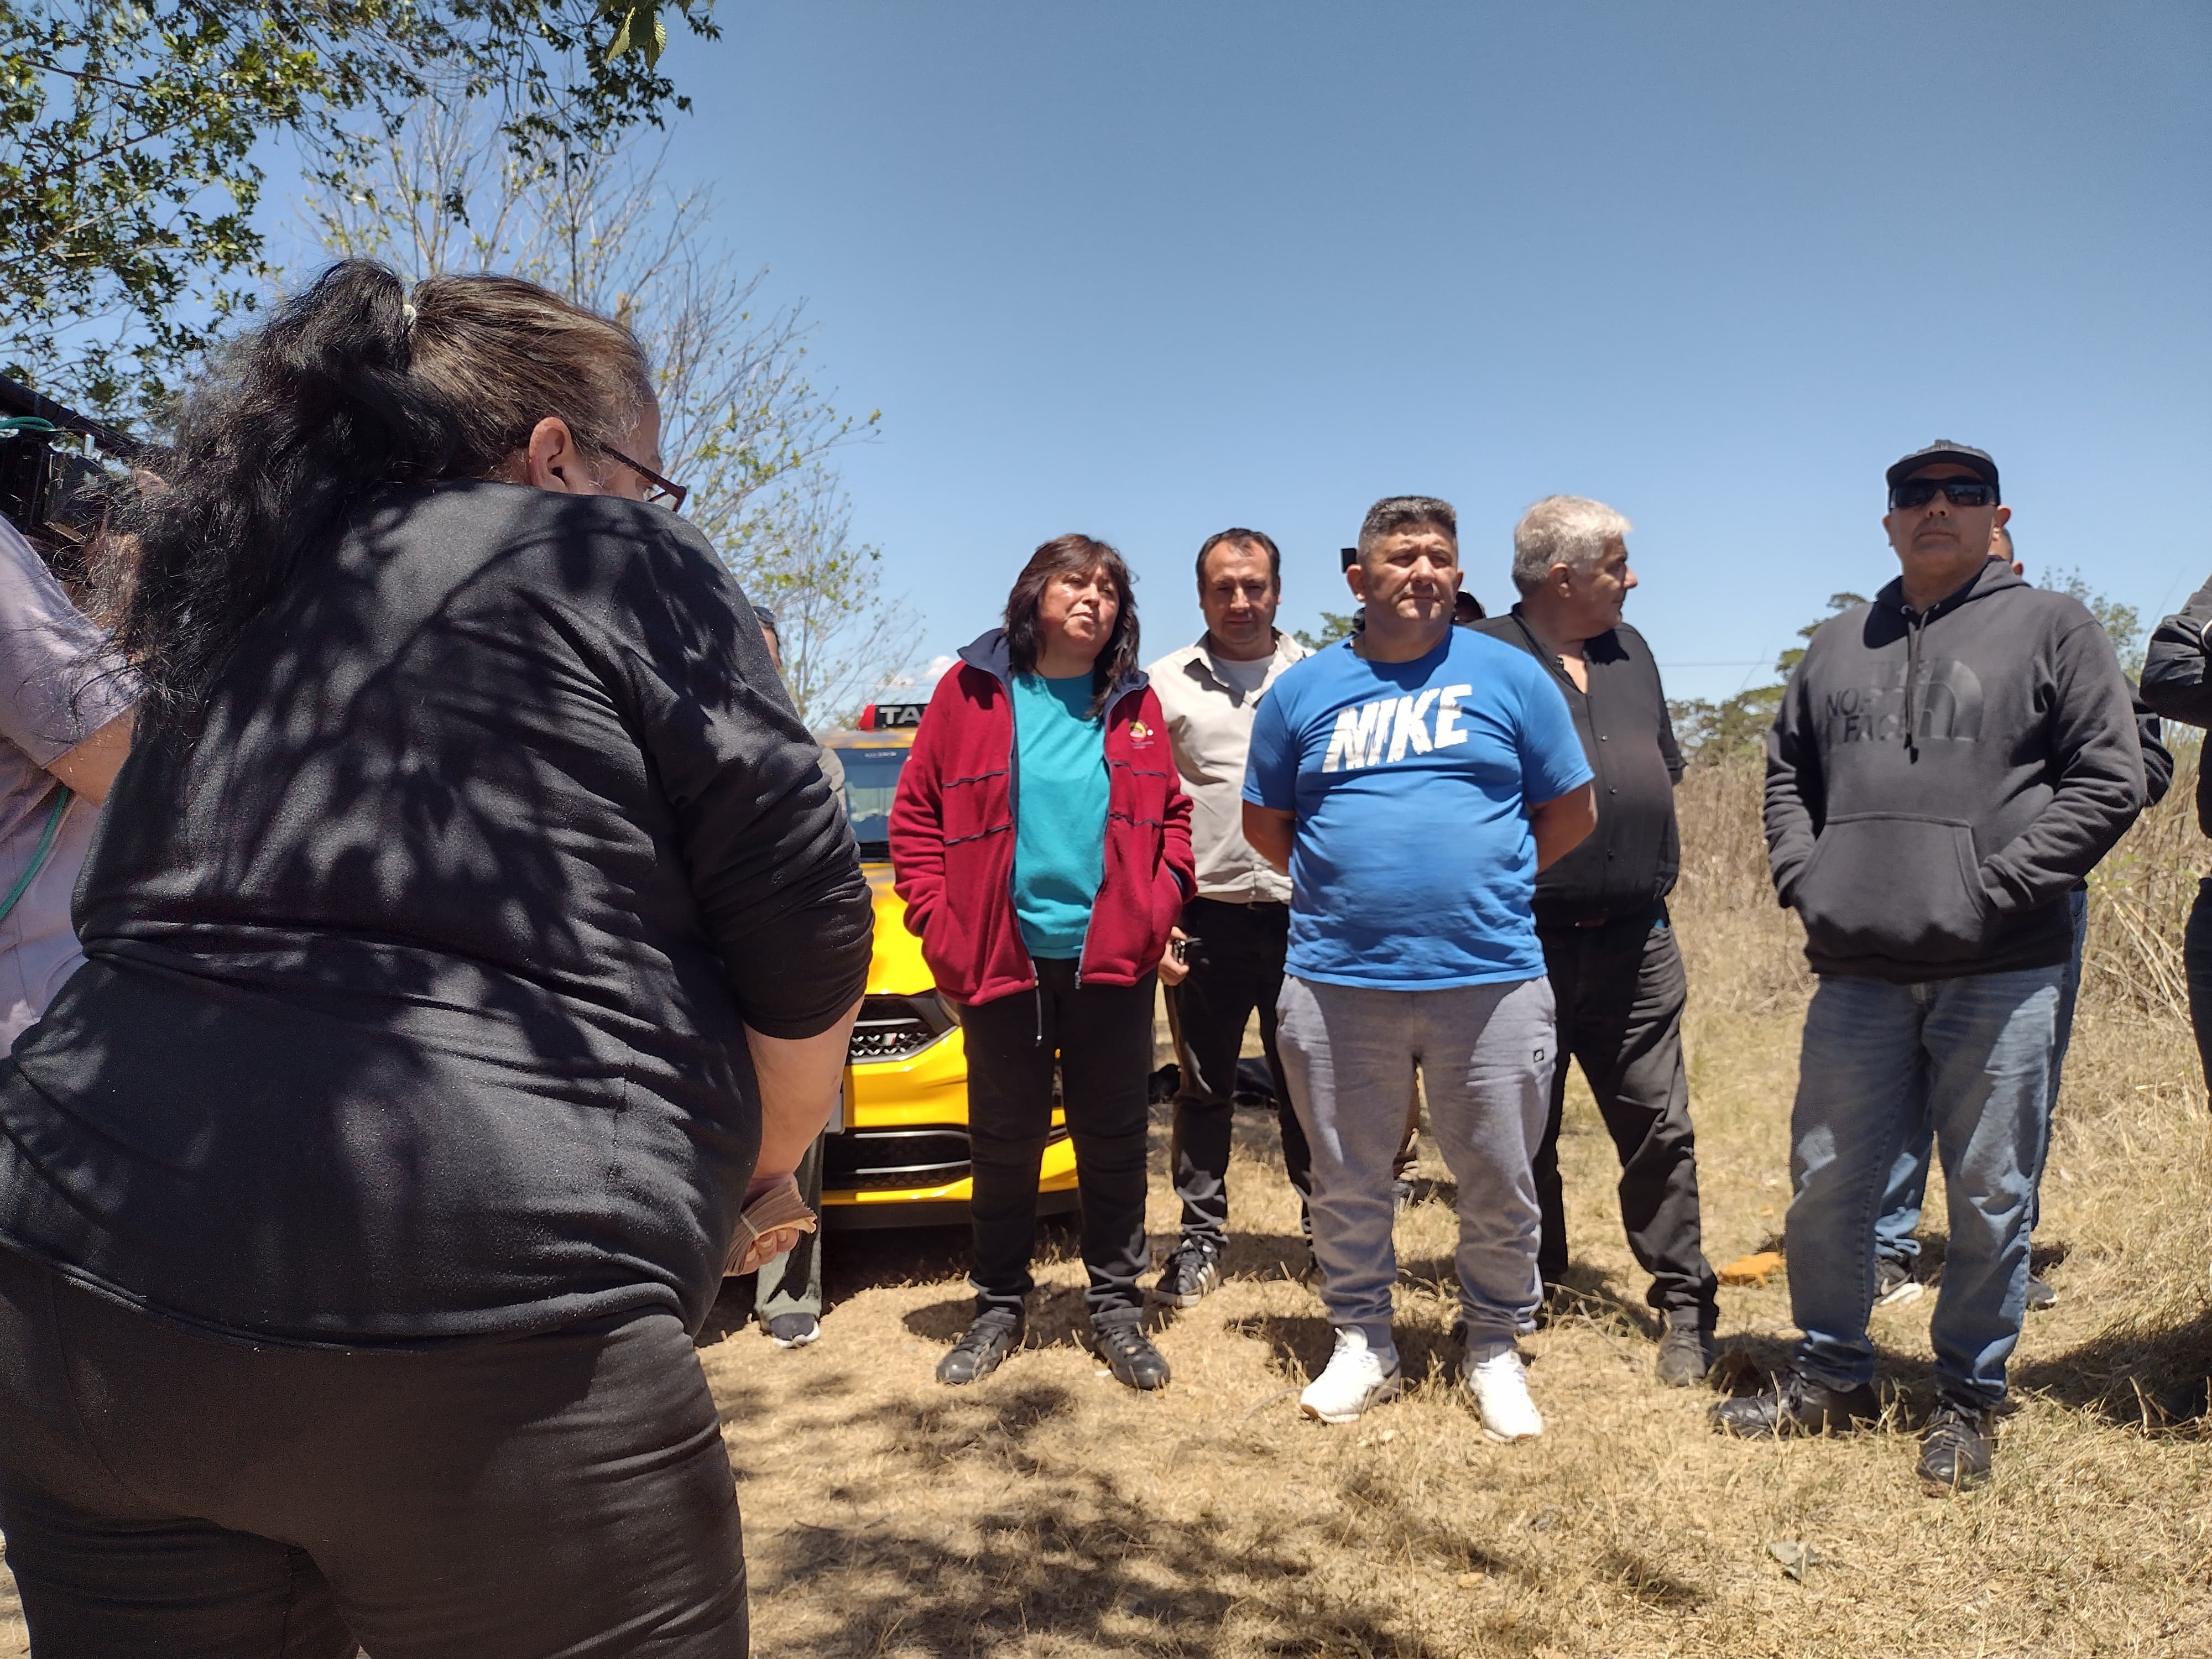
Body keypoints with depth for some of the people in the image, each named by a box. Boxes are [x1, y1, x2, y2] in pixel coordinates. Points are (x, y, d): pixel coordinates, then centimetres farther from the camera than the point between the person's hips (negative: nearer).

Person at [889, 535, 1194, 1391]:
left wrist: (1156, 911, -3)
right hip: (1003, 959, -1)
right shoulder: (972, 692, 1)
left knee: (1114, 1141, 9)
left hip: (1115, 960, 2)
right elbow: (916, 817, 1)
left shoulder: (1135, 703, 8)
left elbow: (1171, 818, 11)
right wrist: (940, 925, -7)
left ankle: (1116, 1307, 22)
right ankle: (999, 1307, 25)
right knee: (1004, 1144, 9)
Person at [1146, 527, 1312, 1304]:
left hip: (1303, 912, 0)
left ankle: (1327, 1223, 20)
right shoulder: (1166, 684, 7)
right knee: (1203, 1087, 8)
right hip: (1204, 915, 0)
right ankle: (1201, 1234, 19)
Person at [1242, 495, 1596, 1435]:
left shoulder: (1511, 677, 5)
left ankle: (1496, 1350, 27)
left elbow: (1572, 812, 9)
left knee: (1499, 1182, 8)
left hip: (1490, 977, -1)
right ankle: (1361, 1342, 29)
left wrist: (1485, 880, 5)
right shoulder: (1303, 690, 7)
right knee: (1348, 1181, 11)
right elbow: (1264, 822, 14)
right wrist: (1347, 883, 7)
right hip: (1336, 981, 1)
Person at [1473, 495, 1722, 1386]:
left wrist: (1654, 872, 14)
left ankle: (1686, 1308, 19)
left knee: (1659, 1127, 8)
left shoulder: (1630, 651, 14)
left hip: (1635, 940, 5)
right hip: (1527, 940, -5)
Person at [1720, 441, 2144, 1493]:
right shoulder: (1839, 646, 17)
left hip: (1999, 973, -3)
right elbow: (1786, 772, 22)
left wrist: (2000, 884, -11)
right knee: (1827, 1181, 8)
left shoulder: (2052, 628, 5)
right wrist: (1804, 878, 5)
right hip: (1857, 972, 4)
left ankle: (1968, 1398, 22)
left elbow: (2109, 778, -2)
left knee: (1989, 1197, 5)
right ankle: (1831, 1375, 26)